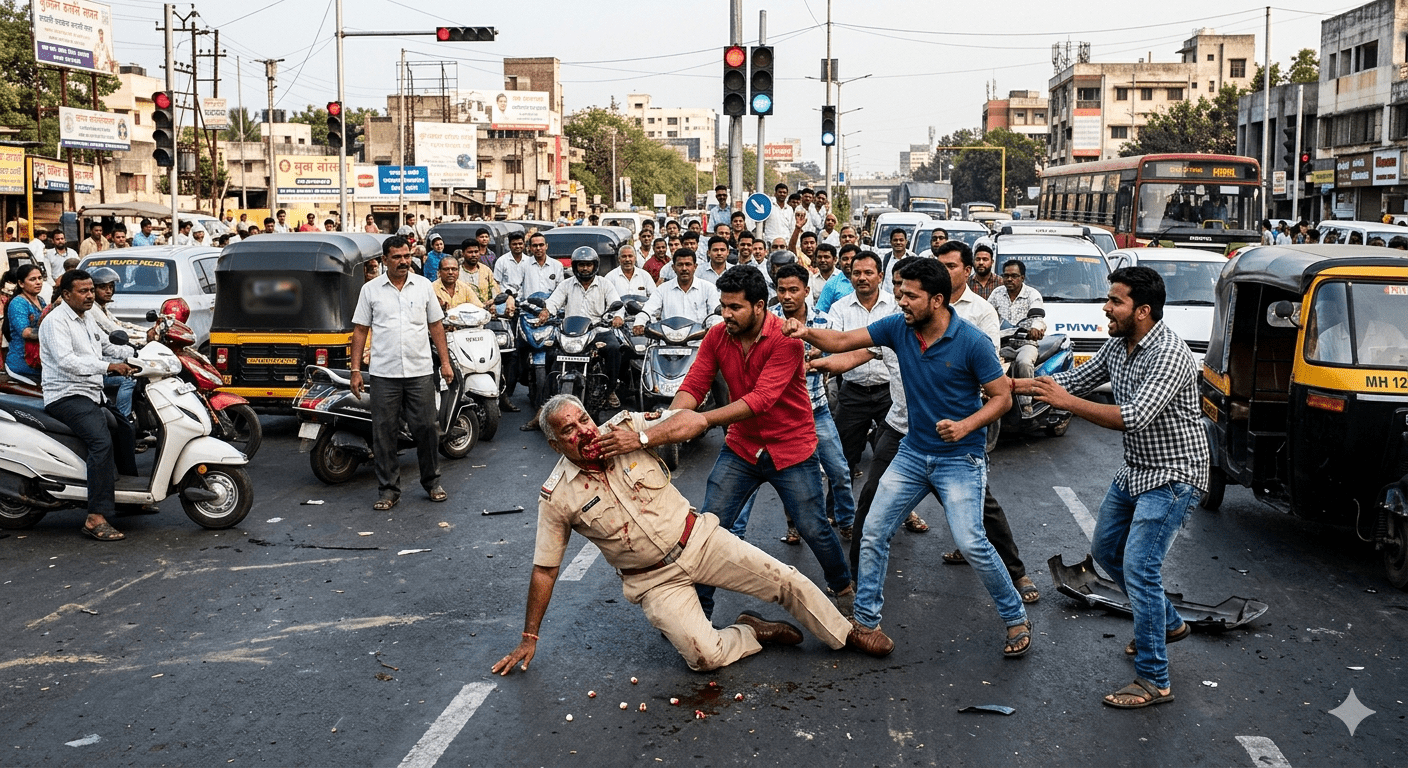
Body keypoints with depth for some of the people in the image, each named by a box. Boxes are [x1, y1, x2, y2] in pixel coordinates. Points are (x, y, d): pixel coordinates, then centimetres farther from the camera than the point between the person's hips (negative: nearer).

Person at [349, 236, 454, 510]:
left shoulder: (423, 286, 7)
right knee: (384, 434, 2)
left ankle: (432, 482, 20)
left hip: (420, 372, 1)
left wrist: (445, 362, 6)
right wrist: (355, 369, 0)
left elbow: (436, 325, 11)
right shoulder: (371, 289, 3)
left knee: (426, 429, 4)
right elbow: (360, 330, 5)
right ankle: (388, 490, 11)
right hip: (384, 374, -1)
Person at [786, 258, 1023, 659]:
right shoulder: (898, 327, -4)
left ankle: (1016, 618, 8)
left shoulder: (972, 342, -18)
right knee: (874, 532, 2)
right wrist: (808, 332, -25)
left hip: (959, 458, -5)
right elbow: (842, 341, -5)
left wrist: (966, 425, -25)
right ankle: (865, 620, 14)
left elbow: (1002, 396, -10)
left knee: (971, 543, -14)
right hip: (913, 452, 6)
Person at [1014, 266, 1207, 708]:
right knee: (1105, 550, 20)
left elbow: (1133, 418, -35)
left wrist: (1064, 402, -33)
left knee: (1139, 567, -14)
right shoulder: (1118, 346, 2)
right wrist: (1013, 384, 4)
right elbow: (1076, 380, 13)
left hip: (1172, 477, -10)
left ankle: (1153, 681, -6)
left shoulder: (1170, 356, -27)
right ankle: (1167, 624, 39)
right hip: (1135, 471, 10)